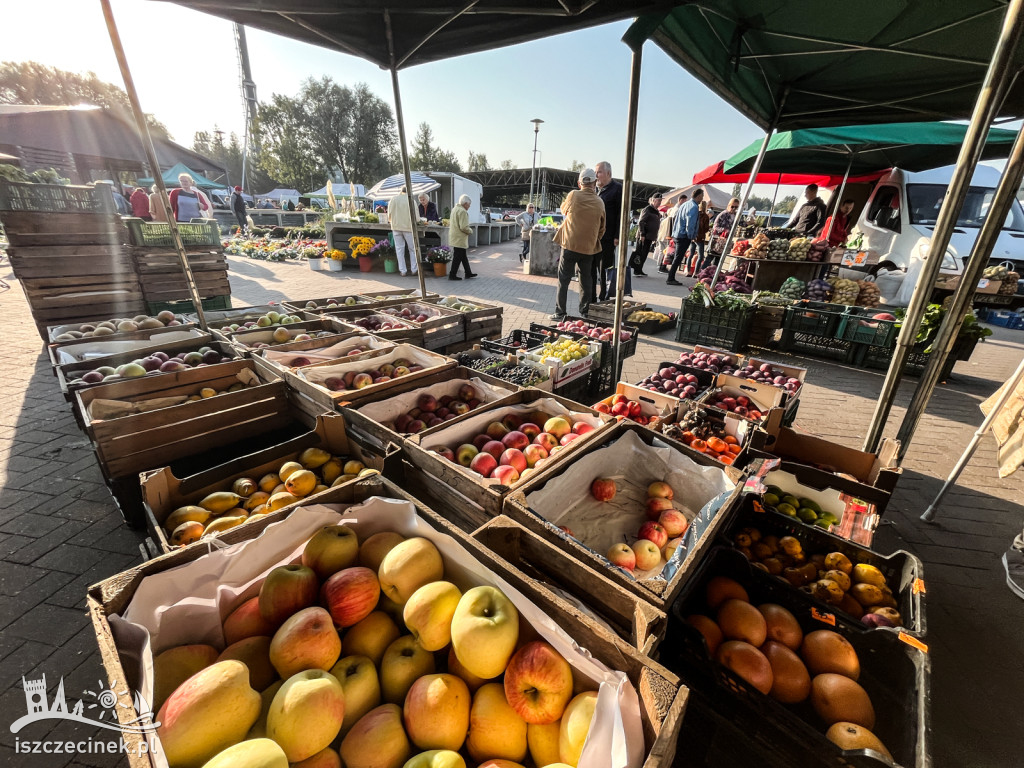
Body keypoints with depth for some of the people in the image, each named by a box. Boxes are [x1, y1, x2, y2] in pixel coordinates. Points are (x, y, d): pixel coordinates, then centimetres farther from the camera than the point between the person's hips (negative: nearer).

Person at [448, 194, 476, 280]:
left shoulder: (454, 209, 12)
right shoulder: (463, 211, -18)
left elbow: (450, 223, 20)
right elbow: (464, 227, -25)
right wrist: (470, 231, -6)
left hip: (455, 237, 10)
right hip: (459, 239, -10)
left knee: (463, 256, 17)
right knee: (458, 257, -2)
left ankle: (468, 272, 26)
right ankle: (452, 275, 3)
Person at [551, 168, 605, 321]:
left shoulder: (573, 195, -7)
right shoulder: (599, 203, 2)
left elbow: (563, 210, 13)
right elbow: (602, 229, 10)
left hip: (570, 245, -2)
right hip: (589, 247, 3)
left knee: (563, 280, 4)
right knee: (586, 281, 12)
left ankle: (560, 313, 5)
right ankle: (584, 312, 17)